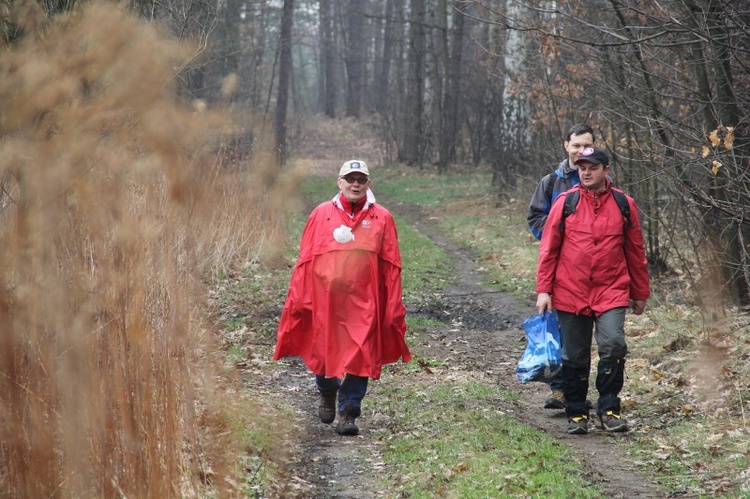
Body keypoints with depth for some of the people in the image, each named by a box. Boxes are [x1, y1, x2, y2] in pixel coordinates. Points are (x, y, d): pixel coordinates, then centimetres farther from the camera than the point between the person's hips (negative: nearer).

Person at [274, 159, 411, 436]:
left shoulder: (382, 218, 5)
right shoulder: (321, 215, 5)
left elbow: (391, 266, 5)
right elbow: (305, 260, 6)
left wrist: (393, 307, 1)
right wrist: (298, 300, 1)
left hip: (363, 303, -1)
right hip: (324, 298, 1)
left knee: (359, 358, -3)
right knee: (323, 352, 10)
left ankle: (348, 412, 8)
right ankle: (327, 394, 39)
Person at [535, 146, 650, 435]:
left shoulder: (624, 204, 4)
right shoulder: (565, 203, 1)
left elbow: (636, 251, 11)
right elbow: (548, 249, 3)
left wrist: (640, 293, 13)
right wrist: (543, 290, -2)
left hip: (612, 292, 0)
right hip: (570, 293, 0)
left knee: (613, 344, -17)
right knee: (575, 357, 7)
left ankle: (609, 409, -3)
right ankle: (576, 414, 20)